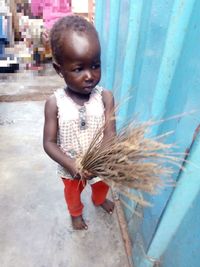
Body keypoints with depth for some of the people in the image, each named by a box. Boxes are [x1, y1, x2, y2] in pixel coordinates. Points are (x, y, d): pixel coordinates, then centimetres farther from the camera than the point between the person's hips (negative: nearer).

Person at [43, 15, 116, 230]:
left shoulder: (105, 97, -21)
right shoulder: (54, 103, -24)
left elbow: (110, 135, -24)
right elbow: (49, 142, -19)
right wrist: (72, 165, -33)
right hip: (70, 168, -1)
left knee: (102, 186, 32)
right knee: (73, 193, 29)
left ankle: (99, 200, 69)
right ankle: (76, 213, 64)